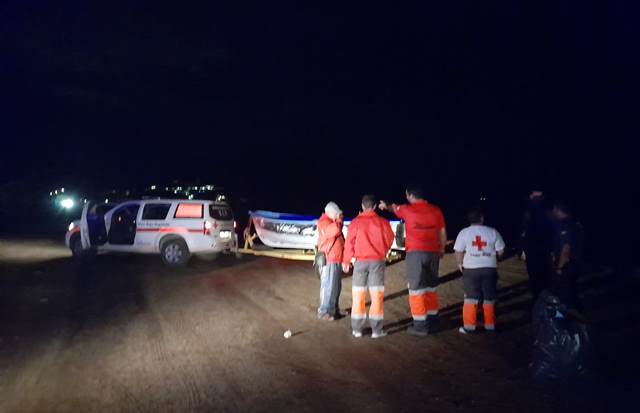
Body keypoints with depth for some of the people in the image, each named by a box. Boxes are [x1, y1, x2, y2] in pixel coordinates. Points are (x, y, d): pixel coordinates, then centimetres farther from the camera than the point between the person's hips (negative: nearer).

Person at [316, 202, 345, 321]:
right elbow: (334, 230, -30)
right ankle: (324, 312, -3)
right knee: (328, 286, -8)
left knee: (336, 286, 13)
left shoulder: (333, 222, 19)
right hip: (328, 260, -10)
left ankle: (334, 309, 22)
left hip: (336, 260, 10)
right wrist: (338, 220, -14)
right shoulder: (324, 222, -12)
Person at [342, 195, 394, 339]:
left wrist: (346, 260, 10)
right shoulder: (383, 222, -1)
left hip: (361, 261, 0)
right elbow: (389, 240, 9)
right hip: (378, 261, 0)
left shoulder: (356, 222, -4)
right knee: (377, 295, 3)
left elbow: (349, 243, -2)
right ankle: (376, 330, 3)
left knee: (358, 295, 7)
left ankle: (357, 329, 10)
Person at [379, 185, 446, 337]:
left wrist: (386, 206, 41)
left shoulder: (407, 209, -3)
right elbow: (442, 233, 9)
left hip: (416, 252, -4)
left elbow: (395, 208, 20)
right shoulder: (436, 210, 5)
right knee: (431, 288, 14)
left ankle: (421, 326, -1)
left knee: (417, 289, -1)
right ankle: (431, 323, 20)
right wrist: (442, 249, 24)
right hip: (433, 252, 4)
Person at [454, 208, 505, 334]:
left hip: (471, 269, -1)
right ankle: (490, 325, 17)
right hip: (489, 268, 1)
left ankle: (469, 326, 7)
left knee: (470, 298, 7)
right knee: (489, 299, 12)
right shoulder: (493, 232, 1)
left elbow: (458, 252, -5)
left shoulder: (464, 232, -3)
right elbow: (500, 251, 3)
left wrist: (460, 264, 12)